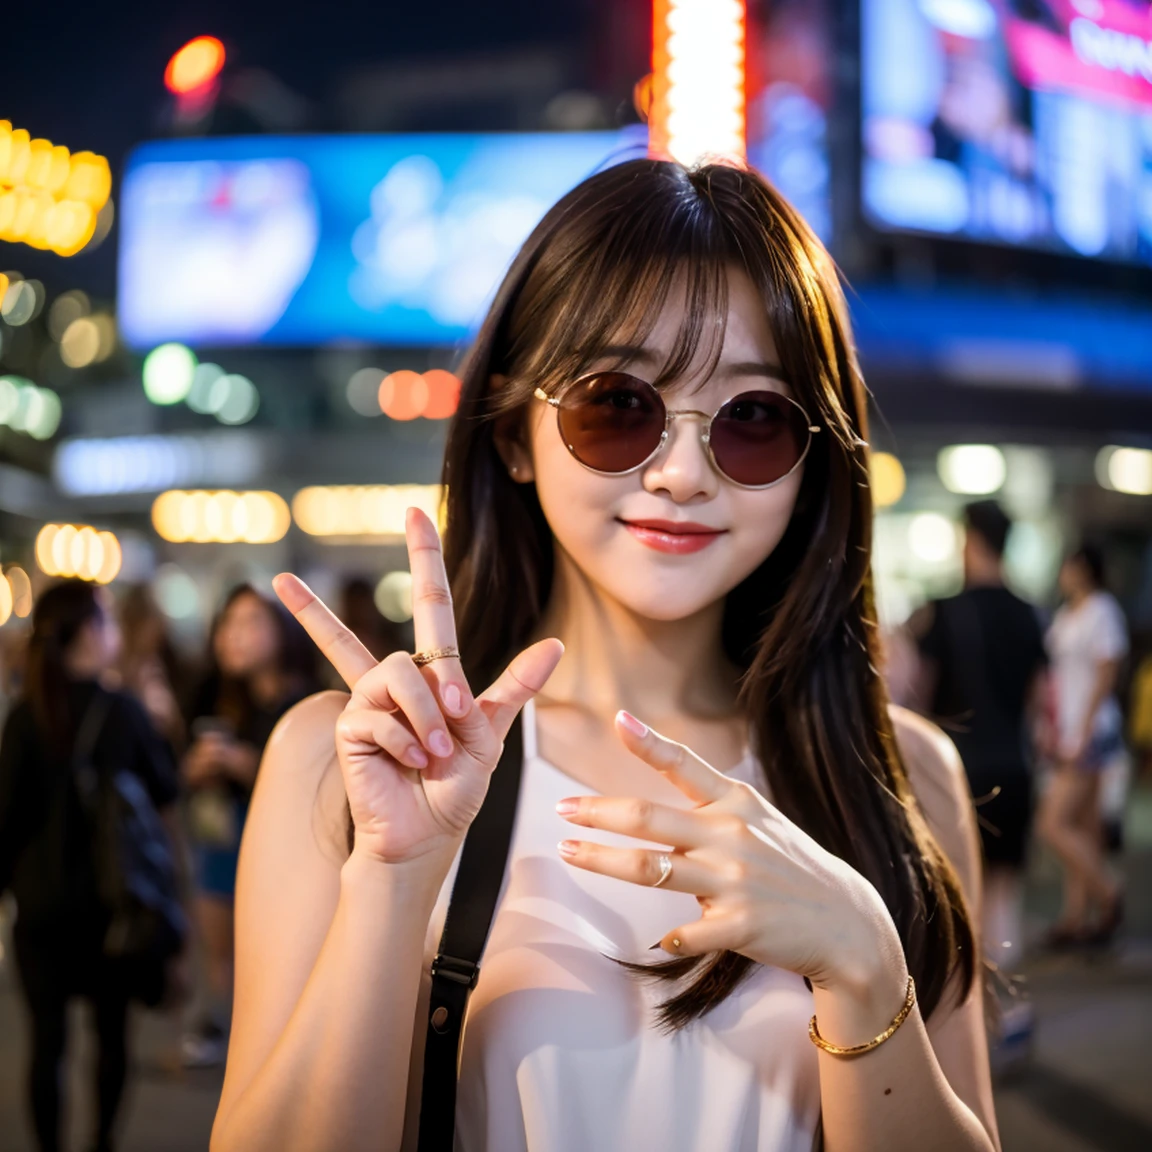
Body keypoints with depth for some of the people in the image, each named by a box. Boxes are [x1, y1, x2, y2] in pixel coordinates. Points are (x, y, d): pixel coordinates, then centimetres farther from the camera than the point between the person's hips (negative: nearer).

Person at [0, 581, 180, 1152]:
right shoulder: (124, 711, -10)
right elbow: (164, 792, 1)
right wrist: (158, 729, 13)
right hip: (111, 898, 0)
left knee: (46, 1037, 6)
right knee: (111, 1029, 17)